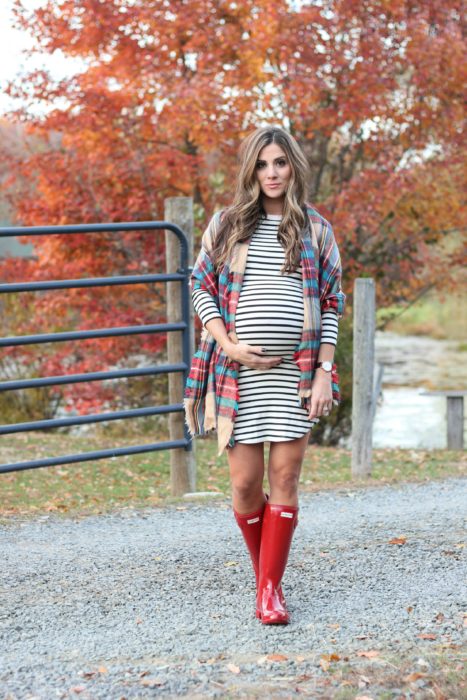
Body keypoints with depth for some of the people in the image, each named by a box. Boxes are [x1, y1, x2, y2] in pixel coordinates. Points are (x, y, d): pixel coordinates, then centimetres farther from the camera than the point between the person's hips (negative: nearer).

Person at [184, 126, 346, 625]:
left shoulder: (316, 229, 7)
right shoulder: (226, 224, 7)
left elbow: (330, 305, 8)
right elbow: (201, 286, 8)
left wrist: (324, 371, -1)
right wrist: (228, 345, -6)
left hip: (297, 371, 0)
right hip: (239, 371, 0)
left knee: (285, 477, -2)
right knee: (245, 481, -1)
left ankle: (271, 587, 6)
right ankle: (262, 568, 23)